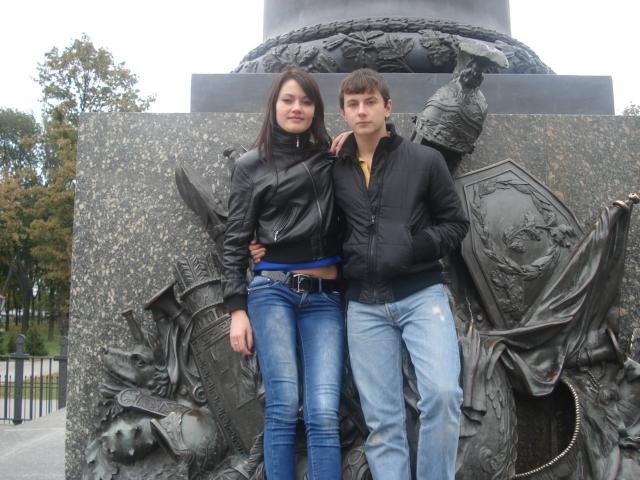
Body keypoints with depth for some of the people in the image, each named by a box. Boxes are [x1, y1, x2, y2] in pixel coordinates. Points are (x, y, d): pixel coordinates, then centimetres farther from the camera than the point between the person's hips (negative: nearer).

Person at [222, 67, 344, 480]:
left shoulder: (333, 159, 14)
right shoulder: (250, 165, 10)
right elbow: (236, 241, 7)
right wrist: (237, 308, -1)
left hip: (325, 297, 1)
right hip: (272, 291, -1)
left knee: (324, 413, -7)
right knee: (283, 408, -6)